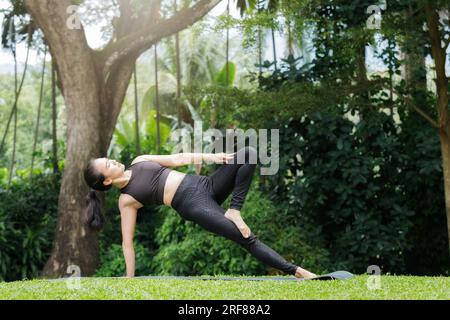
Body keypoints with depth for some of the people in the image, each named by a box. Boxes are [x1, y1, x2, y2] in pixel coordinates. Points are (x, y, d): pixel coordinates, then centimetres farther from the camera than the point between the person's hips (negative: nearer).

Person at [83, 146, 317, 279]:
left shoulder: (139, 161, 15)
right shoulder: (126, 200, 0)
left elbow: (175, 159, 15)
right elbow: (127, 242, 0)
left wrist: (210, 157, 2)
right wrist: (129, 279, -5)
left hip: (205, 185, 7)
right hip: (194, 205, -7)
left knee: (248, 153, -10)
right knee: (247, 239, -19)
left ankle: (234, 211, -12)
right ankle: (295, 271, -10)